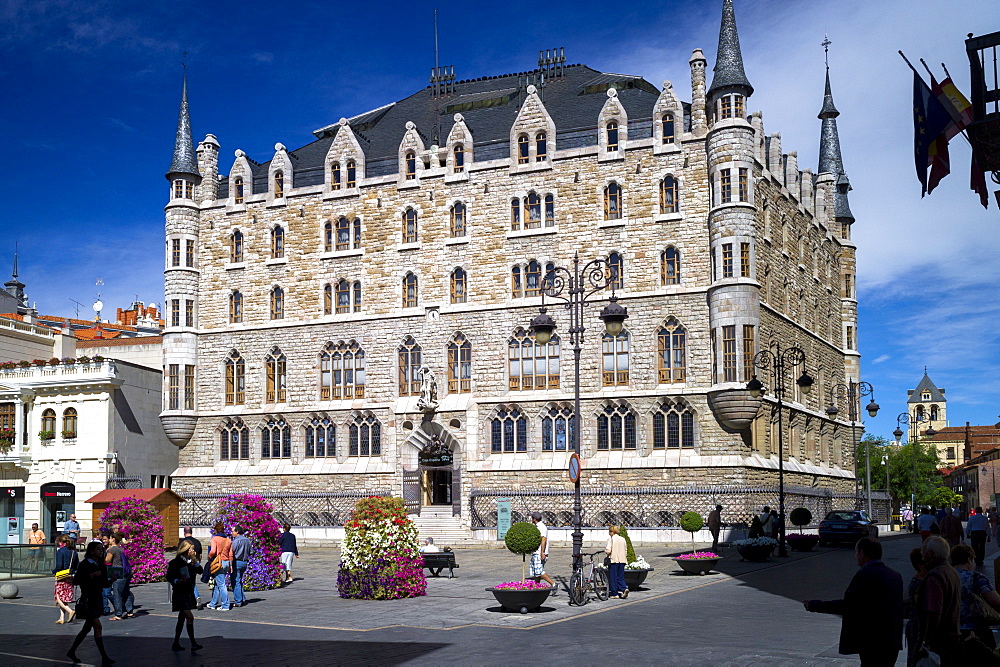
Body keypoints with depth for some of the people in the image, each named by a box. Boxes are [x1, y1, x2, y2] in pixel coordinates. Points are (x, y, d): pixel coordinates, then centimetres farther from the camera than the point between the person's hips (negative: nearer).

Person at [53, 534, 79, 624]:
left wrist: (53, 571, 0)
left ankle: (70, 611, -19)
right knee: (65, 599, 12)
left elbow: (59, 566, -17)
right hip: (70, 577, 6)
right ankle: (62, 618, 12)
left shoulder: (60, 551, -11)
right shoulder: (74, 552, 8)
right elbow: (77, 566, 9)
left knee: (59, 598, 0)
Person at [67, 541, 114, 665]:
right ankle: (104, 656, -12)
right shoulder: (84, 565, -8)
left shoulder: (101, 566, 12)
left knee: (87, 628, 13)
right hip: (87, 599, -8)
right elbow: (76, 580, -12)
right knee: (98, 626, -12)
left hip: (97, 598, 8)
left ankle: (71, 652, 27)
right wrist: (91, 576, -20)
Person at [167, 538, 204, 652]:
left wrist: (195, 560, -10)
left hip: (189, 592, 7)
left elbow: (200, 571, 1)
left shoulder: (191, 561, 10)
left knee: (182, 619, 13)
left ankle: (176, 643, 21)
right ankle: (193, 643, -14)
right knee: (190, 617, -15)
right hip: (180, 592, -7)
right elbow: (169, 576, -9)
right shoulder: (176, 562, -9)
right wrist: (177, 581, -26)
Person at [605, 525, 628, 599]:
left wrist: (605, 550, 6)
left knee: (613, 577, 3)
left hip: (613, 560, -5)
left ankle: (614, 594, 4)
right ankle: (624, 588, -10)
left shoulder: (611, 539, -9)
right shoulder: (623, 539, 8)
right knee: (620, 577, 12)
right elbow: (625, 549, 11)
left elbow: (608, 550, -15)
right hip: (622, 560, 5)